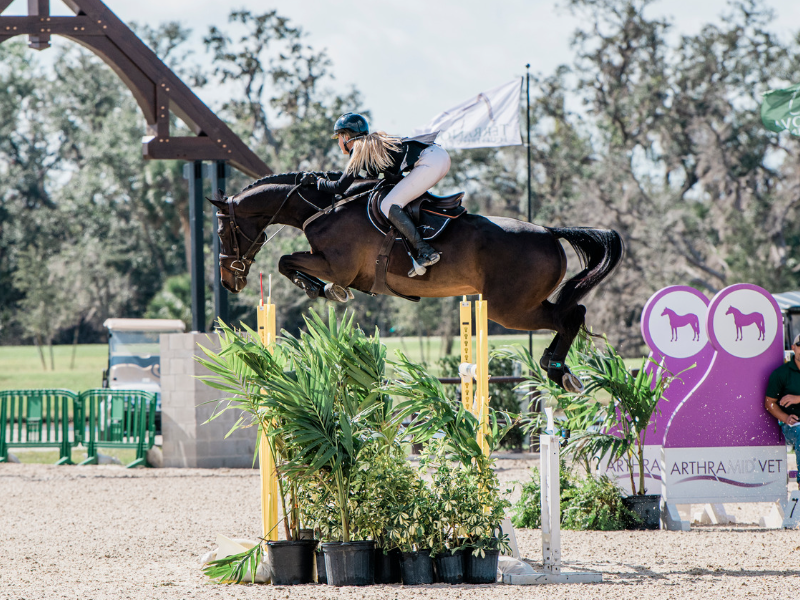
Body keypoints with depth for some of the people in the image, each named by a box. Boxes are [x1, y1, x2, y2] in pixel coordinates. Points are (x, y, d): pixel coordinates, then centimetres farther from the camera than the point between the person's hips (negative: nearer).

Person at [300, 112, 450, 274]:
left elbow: (339, 188, 2)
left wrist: (316, 180, 17)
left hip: (429, 162, -10)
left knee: (389, 206, -11)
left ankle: (425, 251, -21)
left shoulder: (359, 150, 2)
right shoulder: (373, 142, 28)